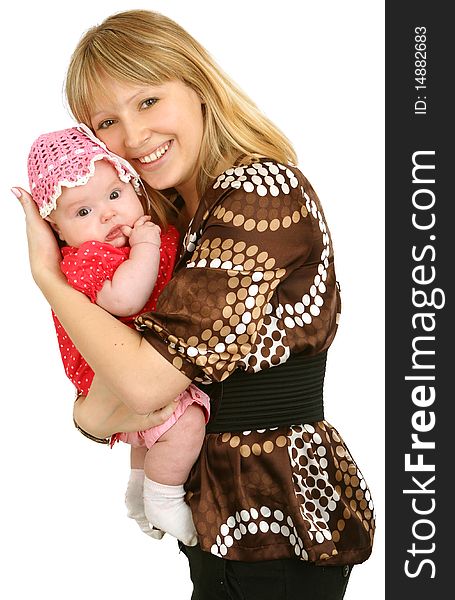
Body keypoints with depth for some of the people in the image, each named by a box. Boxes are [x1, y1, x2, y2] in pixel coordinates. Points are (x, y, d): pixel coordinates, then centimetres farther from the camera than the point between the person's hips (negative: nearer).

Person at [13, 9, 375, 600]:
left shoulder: (262, 189, -21)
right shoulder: (183, 212, 9)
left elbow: (147, 380, -26)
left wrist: (47, 274, -14)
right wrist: (93, 413, -10)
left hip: (274, 523, -8)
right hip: (222, 508, 8)